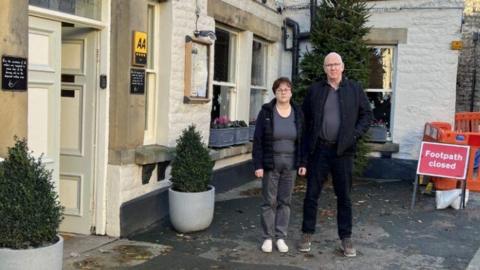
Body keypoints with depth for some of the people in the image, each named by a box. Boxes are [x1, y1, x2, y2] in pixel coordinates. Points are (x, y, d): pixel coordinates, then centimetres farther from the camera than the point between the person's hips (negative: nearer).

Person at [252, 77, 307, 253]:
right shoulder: (266, 112, -6)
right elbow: (258, 140, -6)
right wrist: (258, 165, -11)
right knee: (269, 201, 3)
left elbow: (302, 140, 7)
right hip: (270, 163, -2)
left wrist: (303, 163, 1)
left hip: (290, 163, 2)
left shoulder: (297, 113, 3)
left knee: (285, 201, 8)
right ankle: (268, 237, 13)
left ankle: (281, 237, 16)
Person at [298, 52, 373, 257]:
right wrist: (307, 141, -1)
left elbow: (367, 114, 9)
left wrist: (356, 133, -5)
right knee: (311, 194, 6)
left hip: (343, 150, 0)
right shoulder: (315, 90, 5)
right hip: (319, 149, 0)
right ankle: (307, 234, 18)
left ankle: (346, 238, 17)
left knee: (344, 196, 7)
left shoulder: (354, 89, 4)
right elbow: (304, 116, 9)